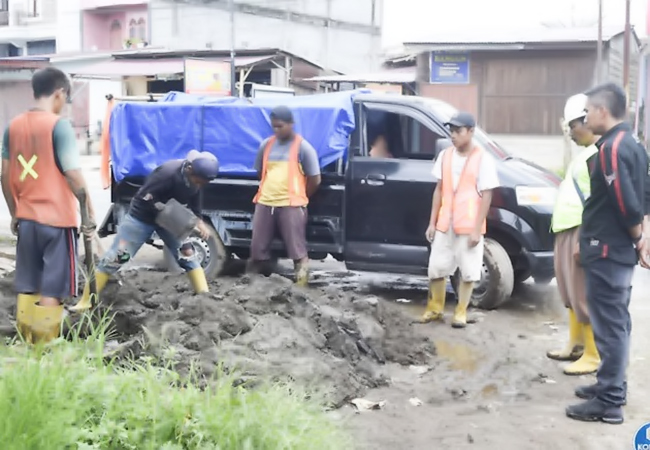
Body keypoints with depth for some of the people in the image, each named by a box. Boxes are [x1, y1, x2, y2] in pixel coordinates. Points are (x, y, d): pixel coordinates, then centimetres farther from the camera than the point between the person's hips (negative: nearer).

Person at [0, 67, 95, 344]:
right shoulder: (59, 125, -11)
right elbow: (73, 175, -17)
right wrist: (89, 212, -10)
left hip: (26, 219, 6)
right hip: (57, 219, -6)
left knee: (26, 288, 13)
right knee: (51, 290, 1)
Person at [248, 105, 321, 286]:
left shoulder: (303, 147, -2)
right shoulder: (266, 145, 11)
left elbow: (315, 180, -1)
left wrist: (299, 198, 7)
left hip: (291, 205, -4)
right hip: (265, 203, 5)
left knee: (297, 251, -2)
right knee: (258, 248, 9)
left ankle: (302, 283, 3)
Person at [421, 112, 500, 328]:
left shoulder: (482, 159, -8)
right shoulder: (445, 156, 7)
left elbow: (486, 196, -9)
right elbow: (439, 190, 10)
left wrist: (477, 229, -13)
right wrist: (432, 222, 7)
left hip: (469, 226, -4)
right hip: (444, 224, 4)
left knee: (468, 271, 4)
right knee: (436, 268, 8)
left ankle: (461, 312, 18)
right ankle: (435, 308, 25)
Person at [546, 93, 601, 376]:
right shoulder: (586, 152, 16)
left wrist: (584, 241, -23)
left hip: (583, 233, -10)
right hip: (567, 231, 10)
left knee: (585, 295, -4)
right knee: (571, 293, 17)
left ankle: (593, 356, 4)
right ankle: (575, 345, 28)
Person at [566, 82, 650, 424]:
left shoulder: (610, 148, -19)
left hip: (607, 250, -10)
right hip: (620, 249, 10)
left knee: (608, 325, -4)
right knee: (616, 322, 17)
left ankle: (609, 402, 3)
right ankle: (611, 385, 28)